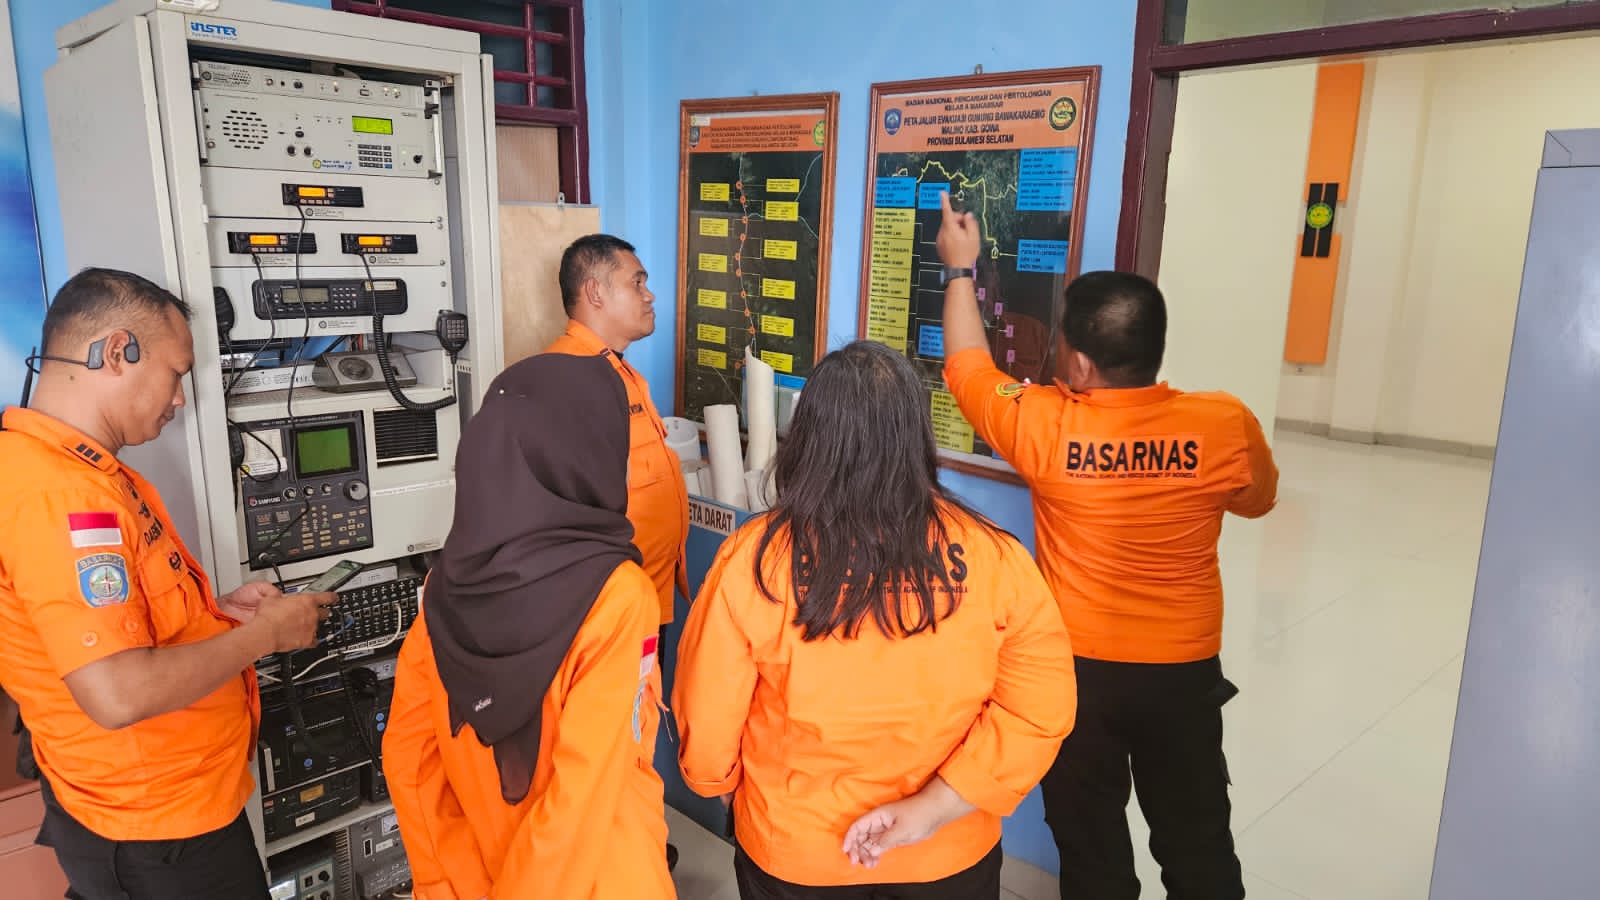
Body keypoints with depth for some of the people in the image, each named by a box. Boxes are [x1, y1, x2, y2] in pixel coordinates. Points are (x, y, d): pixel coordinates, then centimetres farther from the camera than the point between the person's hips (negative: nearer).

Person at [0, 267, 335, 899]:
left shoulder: (75, 468, 4)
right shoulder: (55, 492, -28)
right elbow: (119, 694, -33)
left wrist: (214, 611, 4)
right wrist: (264, 633, -20)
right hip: (157, 831, -9)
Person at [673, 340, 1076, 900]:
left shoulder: (753, 560, -21)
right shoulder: (993, 558, -17)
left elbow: (707, 717, -11)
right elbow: (1040, 707, -15)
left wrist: (719, 782, 9)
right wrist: (933, 808, -12)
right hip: (950, 855, 1)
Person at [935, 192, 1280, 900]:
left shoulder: (1045, 425, -22)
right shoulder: (1226, 425, -17)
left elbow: (967, 368, -3)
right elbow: (1258, 499, 5)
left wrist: (960, 268, 8)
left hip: (1077, 667, -1)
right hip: (1185, 670, 2)